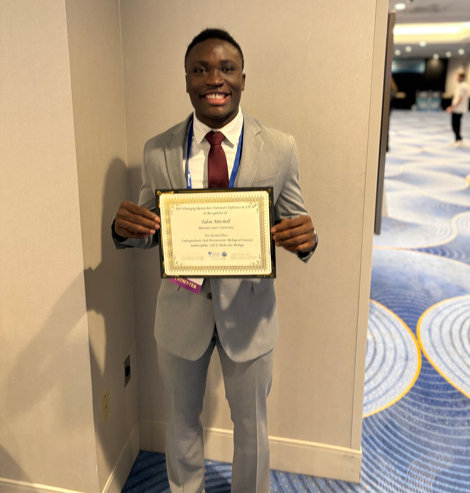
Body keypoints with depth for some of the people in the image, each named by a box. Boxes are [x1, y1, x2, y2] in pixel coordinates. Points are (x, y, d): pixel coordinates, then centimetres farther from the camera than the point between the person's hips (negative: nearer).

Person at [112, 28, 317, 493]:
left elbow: (294, 223, -2)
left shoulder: (280, 148, -10)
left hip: (248, 313, -1)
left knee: (251, 425, 21)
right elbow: (149, 233, 2)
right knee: (181, 421, 23)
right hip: (181, 312, 2)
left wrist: (305, 238, -27)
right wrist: (124, 228, -21)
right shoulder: (157, 151, -6)